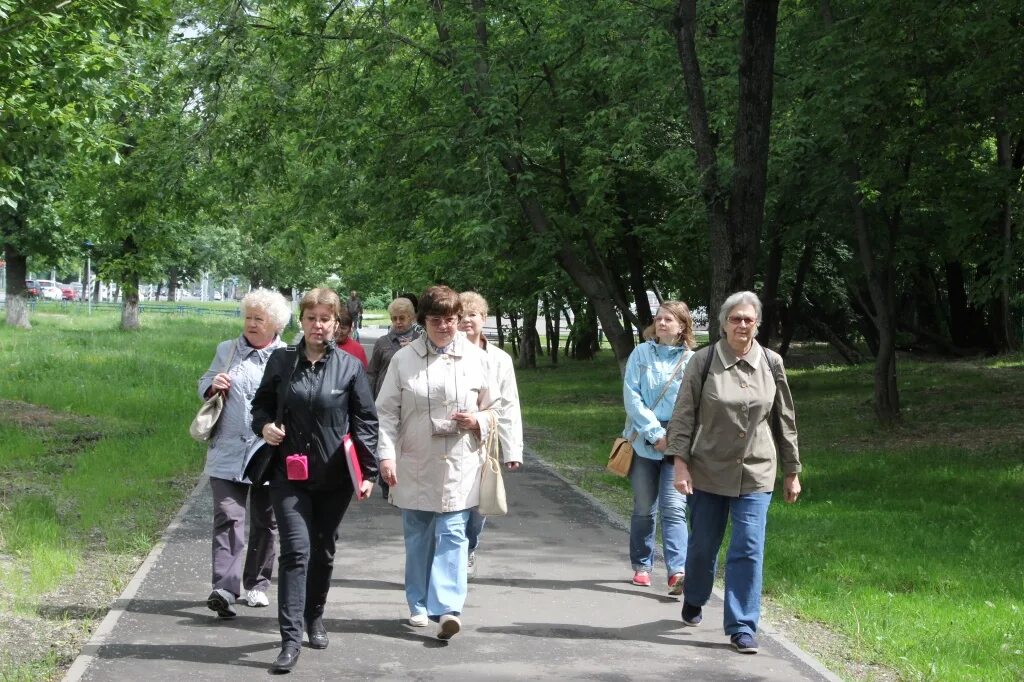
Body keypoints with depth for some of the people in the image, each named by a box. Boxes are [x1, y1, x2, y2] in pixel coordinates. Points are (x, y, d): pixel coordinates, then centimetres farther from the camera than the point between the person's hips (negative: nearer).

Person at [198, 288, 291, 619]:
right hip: (228, 454, 0)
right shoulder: (227, 351, 9)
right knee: (228, 517, -12)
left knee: (265, 522, 11)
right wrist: (212, 387, -4)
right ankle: (224, 589, -19)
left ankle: (256, 584, 26)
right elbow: (203, 384, 19)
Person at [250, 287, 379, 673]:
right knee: (296, 550, -11)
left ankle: (314, 618, 35)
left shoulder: (350, 366, -2)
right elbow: (262, 403, 14)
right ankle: (290, 639, -11)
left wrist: (368, 471, -5)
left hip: (334, 477, 1)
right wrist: (264, 425, -9)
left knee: (323, 550, 14)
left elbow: (366, 420, 1)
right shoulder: (281, 361, 2)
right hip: (289, 473, 0)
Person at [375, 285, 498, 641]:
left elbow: (493, 408, 12)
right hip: (415, 465, 1)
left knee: (452, 535, -9)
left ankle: (446, 608, -14)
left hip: (459, 466, -1)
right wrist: (386, 455, -9)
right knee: (418, 536, 10)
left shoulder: (476, 358, 3)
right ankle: (420, 605, 23)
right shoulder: (404, 359, 1)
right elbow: (387, 411, 0)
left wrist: (478, 420, -10)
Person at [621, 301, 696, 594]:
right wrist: (655, 433, -11)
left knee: (674, 508, -13)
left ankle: (677, 571, -19)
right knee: (643, 509, 10)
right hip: (643, 443, 2)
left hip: (677, 446, -2)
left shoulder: (691, 360, 1)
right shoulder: (641, 353, 3)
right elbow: (631, 396, -4)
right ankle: (642, 566, 23)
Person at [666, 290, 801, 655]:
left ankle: (742, 627, -1)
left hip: (755, 473, 1)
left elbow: (785, 420, 9)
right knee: (703, 543, 12)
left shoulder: (771, 363, 2)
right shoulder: (704, 361, -4)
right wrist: (681, 462, -10)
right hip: (709, 470, -1)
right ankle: (693, 601, 38)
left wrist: (792, 471, 10)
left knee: (749, 549, -6)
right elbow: (684, 415, -3)